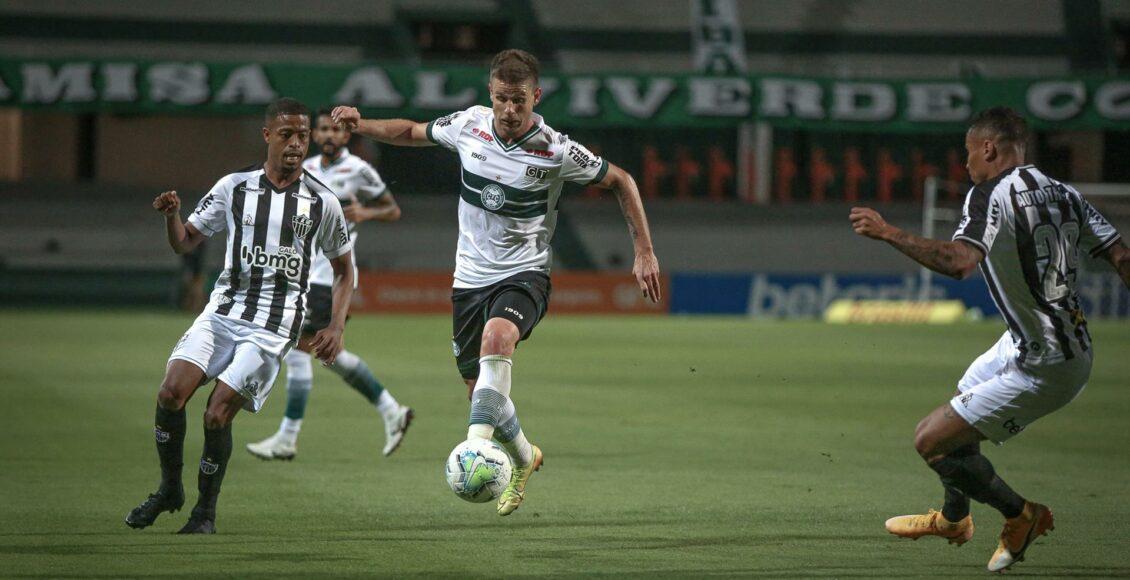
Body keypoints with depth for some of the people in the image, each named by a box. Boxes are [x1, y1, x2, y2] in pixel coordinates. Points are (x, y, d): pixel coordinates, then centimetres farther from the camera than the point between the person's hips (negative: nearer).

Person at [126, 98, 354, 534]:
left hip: (274, 325, -2)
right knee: (171, 391, -16)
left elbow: (344, 270, 14)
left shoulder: (322, 202, 2)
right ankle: (169, 489, 5)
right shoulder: (235, 187, 6)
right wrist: (171, 215, -11)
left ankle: (206, 510, 4)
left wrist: (337, 326, 1)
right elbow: (185, 242, 11)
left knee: (218, 414, -15)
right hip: (225, 308, 3)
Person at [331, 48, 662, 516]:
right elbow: (414, 132, 15)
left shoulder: (556, 152, -14)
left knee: (497, 335, -37)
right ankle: (523, 457, 36)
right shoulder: (469, 125, -5)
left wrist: (644, 252, -3)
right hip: (470, 277, 4)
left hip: (524, 273, -4)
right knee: (480, 390, 7)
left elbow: (620, 181, 0)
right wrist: (361, 126, -2)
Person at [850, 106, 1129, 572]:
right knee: (963, 404, 29)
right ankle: (954, 518, 51)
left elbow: (960, 261, -35)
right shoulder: (1063, 194, 6)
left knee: (932, 440, -4)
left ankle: (1021, 515, 14)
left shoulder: (991, 195, -18)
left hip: (1043, 369, -10)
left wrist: (887, 233, -26)